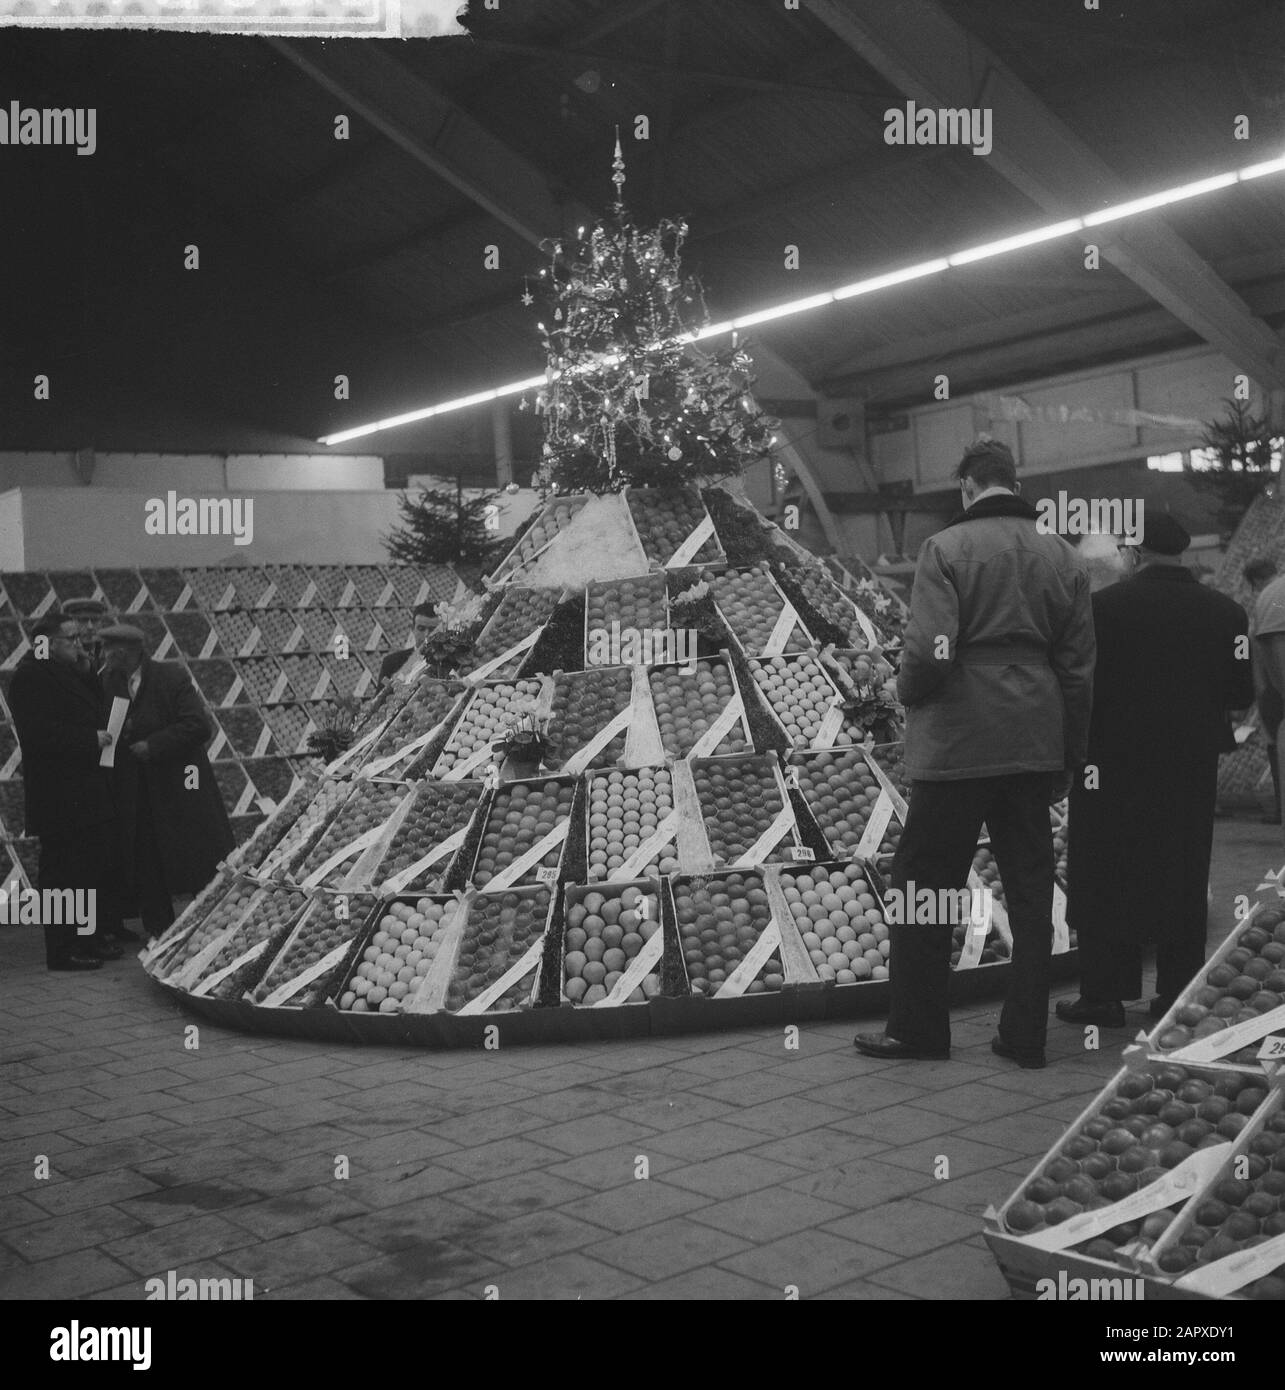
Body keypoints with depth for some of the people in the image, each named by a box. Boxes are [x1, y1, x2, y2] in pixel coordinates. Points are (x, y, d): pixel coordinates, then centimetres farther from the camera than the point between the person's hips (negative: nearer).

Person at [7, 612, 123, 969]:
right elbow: (39, 732, -22)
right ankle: (63, 950, 1)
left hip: (90, 791, 10)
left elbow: (92, 709, 21)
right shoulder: (30, 677, -13)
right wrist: (91, 738, -19)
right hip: (59, 797, -10)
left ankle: (92, 939, 24)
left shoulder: (72, 674, 18)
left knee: (96, 866, 14)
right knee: (62, 871, -4)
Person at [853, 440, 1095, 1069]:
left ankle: (916, 1028, 13)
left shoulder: (946, 547, -8)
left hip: (956, 747, -5)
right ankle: (1025, 1034, 15)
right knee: (1030, 889, 11)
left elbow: (929, 651, -17)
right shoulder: (1063, 556, 8)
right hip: (1035, 748, 5)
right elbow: (1078, 668, 9)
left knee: (923, 886, 6)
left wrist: (908, 694, 5)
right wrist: (1067, 759, 15)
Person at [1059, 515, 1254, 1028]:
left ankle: (1103, 994, 6)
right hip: (1192, 767, 3)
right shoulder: (1225, 612, -1)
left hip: (1116, 762, -3)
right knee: (1183, 879, 12)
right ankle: (1179, 991, 18)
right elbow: (1241, 692, 0)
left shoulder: (1105, 606, -11)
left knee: (1108, 878, 5)